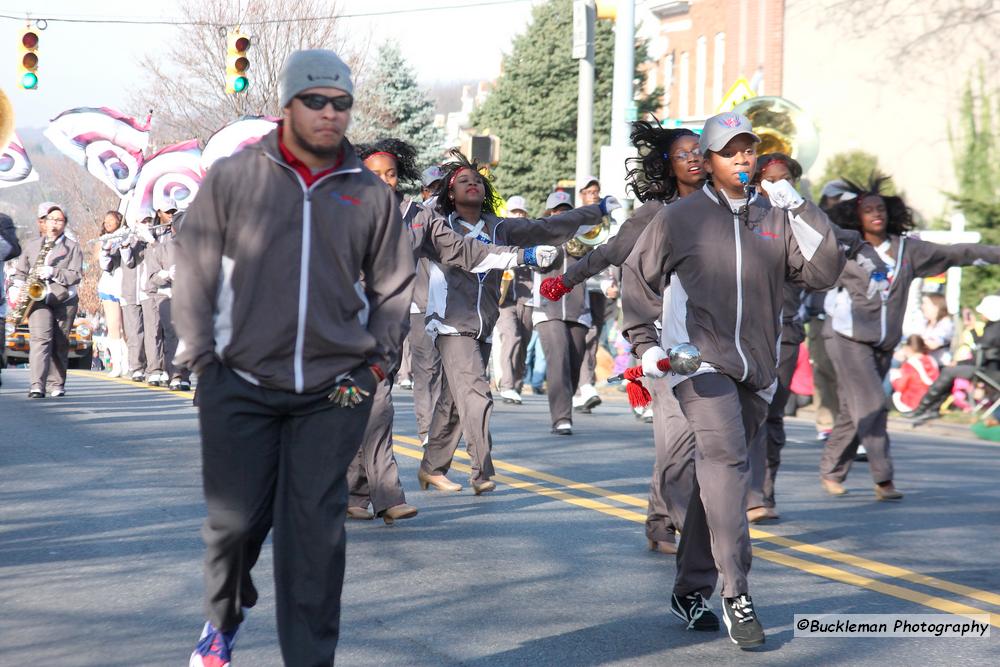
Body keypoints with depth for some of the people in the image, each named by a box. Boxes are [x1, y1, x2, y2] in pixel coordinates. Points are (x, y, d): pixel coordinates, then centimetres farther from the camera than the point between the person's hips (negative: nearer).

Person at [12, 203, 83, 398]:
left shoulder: (72, 247, 5)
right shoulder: (32, 245, 16)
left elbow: (76, 275, -4)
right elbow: (20, 271, 22)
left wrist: (53, 272, -16)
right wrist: (21, 288, 4)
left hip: (64, 301, 0)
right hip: (38, 298, 0)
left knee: (60, 344, 3)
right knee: (41, 338, -17)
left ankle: (56, 385, 17)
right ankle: (38, 386, -26)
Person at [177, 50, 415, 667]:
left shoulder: (371, 194, 6)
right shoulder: (233, 178, 1)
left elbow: (394, 288, 14)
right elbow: (195, 272, 3)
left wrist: (377, 363, 5)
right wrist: (202, 357, -1)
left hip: (334, 391, 1)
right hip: (241, 385, -1)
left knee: (316, 527, -2)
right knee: (235, 518, 3)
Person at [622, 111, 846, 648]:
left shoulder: (775, 218, 9)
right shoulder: (680, 219, 2)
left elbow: (823, 271, 1)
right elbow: (637, 276, 11)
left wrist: (800, 210, -7)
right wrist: (645, 342, 3)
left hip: (755, 368, 4)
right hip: (698, 360, -4)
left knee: (718, 473, 11)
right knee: (726, 459, -22)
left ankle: (691, 590, 22)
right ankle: (735, 593, -23)